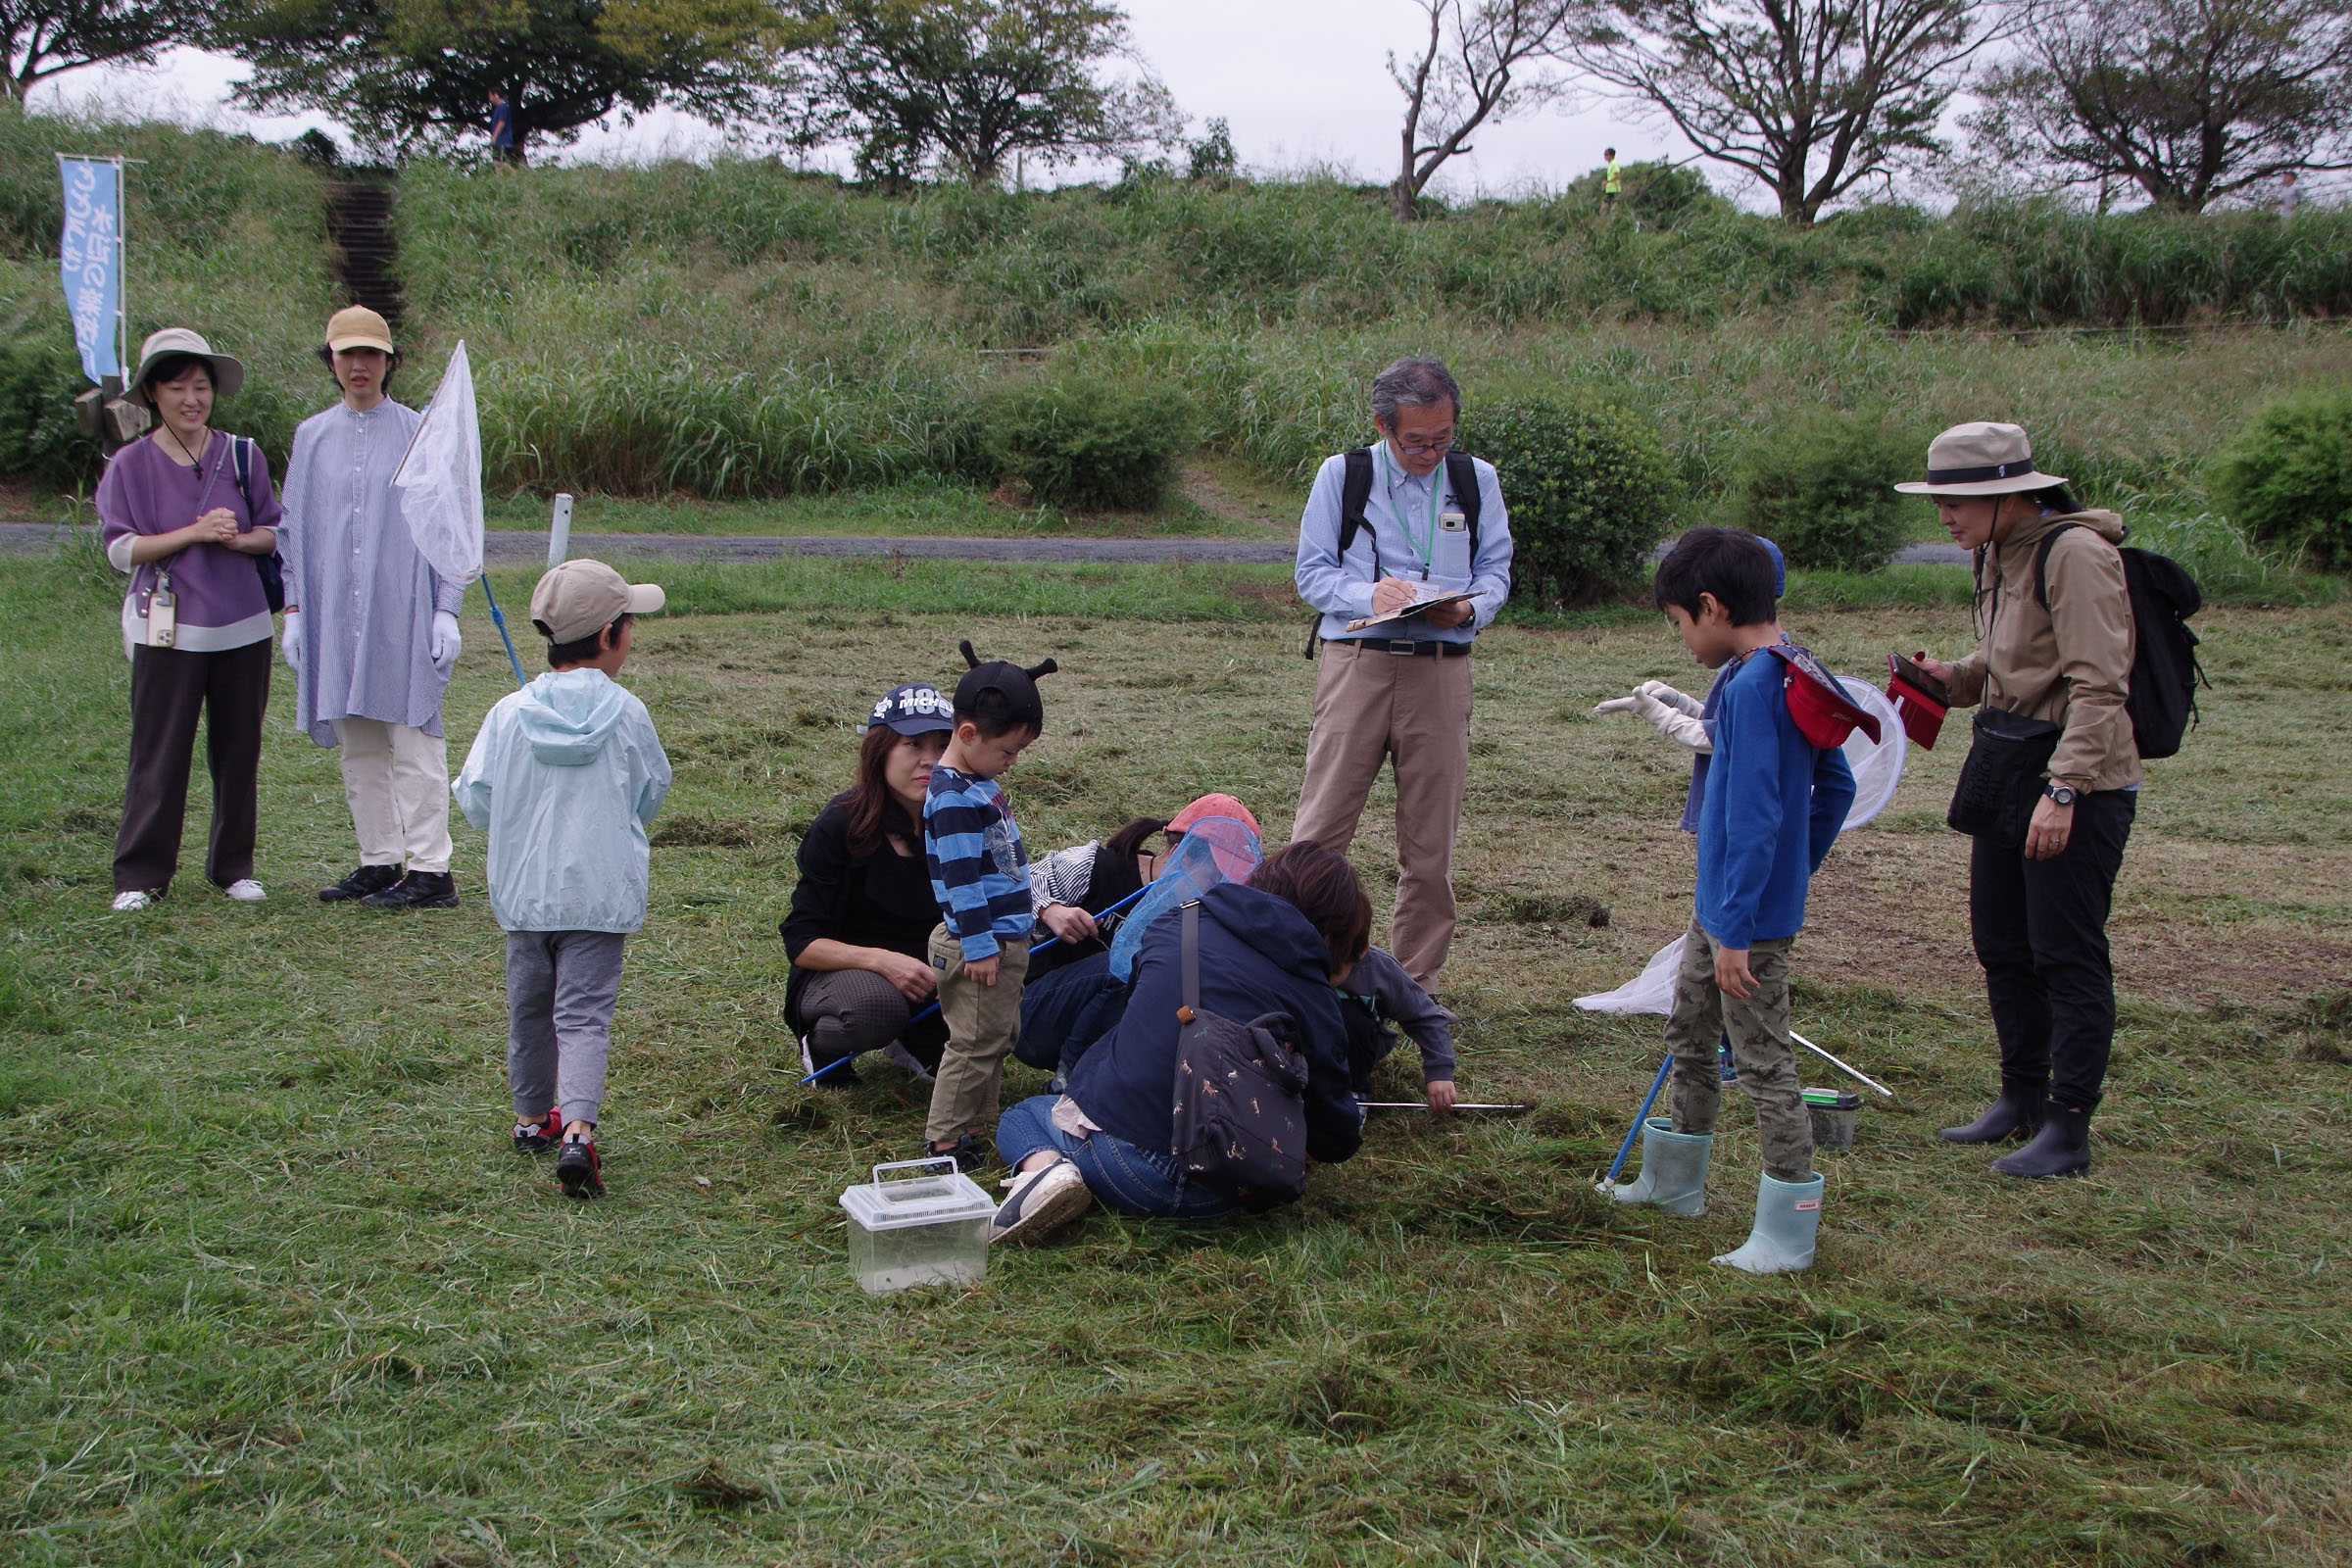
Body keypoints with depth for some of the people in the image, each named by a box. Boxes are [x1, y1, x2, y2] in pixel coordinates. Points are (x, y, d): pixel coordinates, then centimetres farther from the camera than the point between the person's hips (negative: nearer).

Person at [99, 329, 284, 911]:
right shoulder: (131, 464, 0)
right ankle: (139, 875, 5)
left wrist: (239, 539, -12)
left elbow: (275, 533, 10)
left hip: (242, 628, 3)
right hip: (167, 629, -2)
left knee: (238, 752, 7)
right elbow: (121, 549, -4)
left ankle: (234, 867, 19)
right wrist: (196, 533, -15)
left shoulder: (243, 457, 7)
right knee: (158, 756, -3)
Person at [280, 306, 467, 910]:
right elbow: (294, 529, 15)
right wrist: (294, 611, 8)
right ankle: (380, 860, 15)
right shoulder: (312, 437, 11)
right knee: (358, 748, 7)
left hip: (404, 611, -4)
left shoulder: (420, 435, 2)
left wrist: (447, 612, -5)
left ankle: (431, 871, -5)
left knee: (413, 740, -6)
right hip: (334, 615, 4)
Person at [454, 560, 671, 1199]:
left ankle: (533, 1117, 35)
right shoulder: (626, 714, -7)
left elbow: (475, 803, 0)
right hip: (600, 894, -2)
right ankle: (577, 1128, -21)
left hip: (524, 891, 2)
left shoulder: (509, 713, -6)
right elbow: (650, 796, 6)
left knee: (530, 1006, 19)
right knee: (584, 1012, -3)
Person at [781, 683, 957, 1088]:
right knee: (876, 1008, -39)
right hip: (841, 971, -4)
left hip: (928, 968, 4)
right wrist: (882, 961, -31)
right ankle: (822, 1040, -1)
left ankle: (918, 1041, 5)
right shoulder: (841, 826, -16)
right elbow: (801, 943, -16)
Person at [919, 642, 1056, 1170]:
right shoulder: (953, 798, -20)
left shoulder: (979, 784, 12)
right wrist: (979, 946, -22)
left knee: (997, 1037, 17)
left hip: (1004, 939, 10)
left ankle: (975, 1123, 27)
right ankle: (944, 1139, 5)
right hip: (979, 946, -10)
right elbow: (960, 878, -23)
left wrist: (1036, 912, 29)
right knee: (976, 1042, -3)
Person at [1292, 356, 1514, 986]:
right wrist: (1370, 593, -16)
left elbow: (1496, 570, 12)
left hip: (1441, 669, 2)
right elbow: (1312, 572, 3)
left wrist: (1470, 608, -10)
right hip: (1356, 664, -2)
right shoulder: (1342, 474, 4)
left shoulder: (1476, 479, 10)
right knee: (1321, 826, -5)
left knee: (1430, 842, 6)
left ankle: (1415, 986, 17)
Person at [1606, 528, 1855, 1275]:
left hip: (1748, 913, -10)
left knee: (1764, 1060, -3)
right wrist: (1797, 868, 21)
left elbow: (1753, 819, -26)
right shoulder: (1797, 675, 7)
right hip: (1716, 903, 10)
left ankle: (1788, 1235, 5)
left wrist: (1736, 931, -24)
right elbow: (1835, 785, 16)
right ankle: (1674, 1182, 38)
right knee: (1688, 1033, 22)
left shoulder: (1751, 689, -23)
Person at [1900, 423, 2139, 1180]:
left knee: (2067, 954, -5)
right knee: (2001, 945, 15)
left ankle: (2068, 1129, 2)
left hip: (2078, 776, -9)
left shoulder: (2074, 553, -17)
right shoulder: (1997, 554, 12)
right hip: (2006, 763, 9)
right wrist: (1954, 677, 4)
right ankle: (2022, 1097, 29)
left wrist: (2063, 790, -27)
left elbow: (2099, 686, -22)